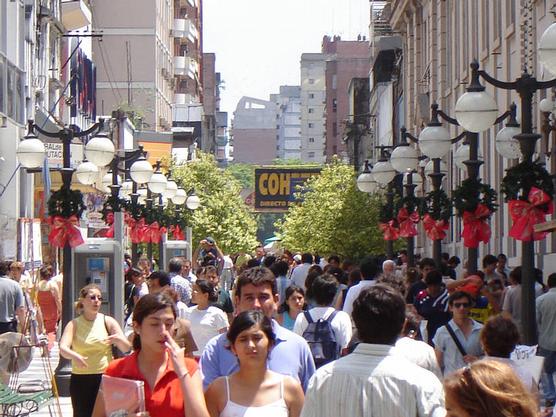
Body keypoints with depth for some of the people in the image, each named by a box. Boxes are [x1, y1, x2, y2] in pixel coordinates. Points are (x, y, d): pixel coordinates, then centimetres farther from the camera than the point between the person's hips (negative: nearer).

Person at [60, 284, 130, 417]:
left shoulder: (108, 321, 2)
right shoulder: (74, 324, 1)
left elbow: (126, 348, -2)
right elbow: (63, 349, -15)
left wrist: (118, 339, -26)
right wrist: (74, 356, -38)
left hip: (105, 378, 0)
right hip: (80, 380, 0)